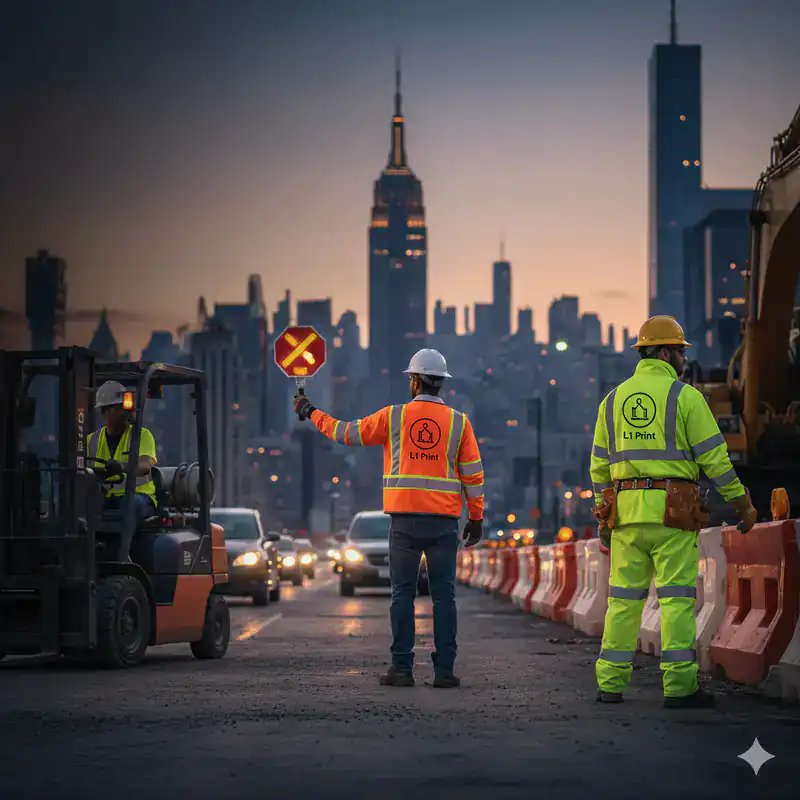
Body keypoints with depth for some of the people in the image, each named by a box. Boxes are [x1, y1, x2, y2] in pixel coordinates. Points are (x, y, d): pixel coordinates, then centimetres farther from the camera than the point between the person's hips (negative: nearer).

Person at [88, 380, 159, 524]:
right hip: (106, 500, 3)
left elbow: (145, 466, -15)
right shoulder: (92, 441, 14)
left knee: (133, 502, -38)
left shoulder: (142, 435, 3)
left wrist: (122, 466, -38)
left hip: (139, 496, -3)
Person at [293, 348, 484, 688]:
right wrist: (476, 517, 12)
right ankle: (444, 670, -1)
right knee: (443, 595, 2)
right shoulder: (459, 422, 3)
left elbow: (346, 433, 11)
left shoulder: (393, 417, 2)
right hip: (444, 520, 0)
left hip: (404, 519, 0)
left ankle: (402, 667, 1)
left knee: (402, 593, 4)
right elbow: (473, 474, 4)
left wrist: (311, 413, 26)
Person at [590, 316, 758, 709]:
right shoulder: (685, 396, -3)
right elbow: (713, 456, -5)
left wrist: (603, 516, 23)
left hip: (625, 510, 5)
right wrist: (742, 504, 3)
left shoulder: (614, 399, 13)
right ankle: (679, 686, -4)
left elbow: (600, 464, 16)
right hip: (672, 512, -5)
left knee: (624, 597, 8)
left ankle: (610, 683, 8)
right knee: (677, 596, -3)